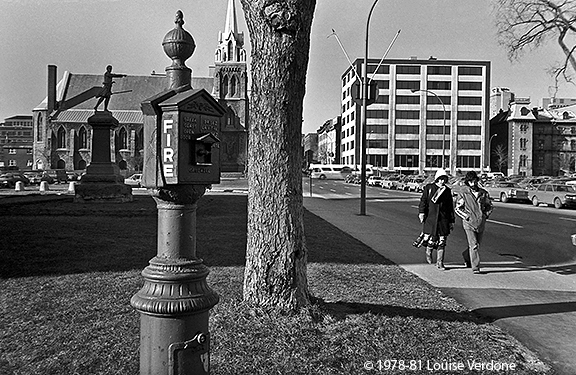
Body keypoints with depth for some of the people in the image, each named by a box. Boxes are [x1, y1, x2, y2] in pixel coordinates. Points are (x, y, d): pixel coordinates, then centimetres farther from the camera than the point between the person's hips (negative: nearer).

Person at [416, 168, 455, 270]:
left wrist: (451, 221, 14)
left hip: (443, 219, 2)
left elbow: (450, 207, 15)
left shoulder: (447, 190, 11)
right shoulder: (428, 188, 3)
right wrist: (421, 212, -10)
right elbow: (423, 201, 2)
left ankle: (440, 263, 8)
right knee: (431, 239, -2)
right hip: (430, 218, -2)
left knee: (442, 242, 0)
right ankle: (428, 252, 30)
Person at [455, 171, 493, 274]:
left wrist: (485, 215, 4)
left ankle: (466, 255, 42)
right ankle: (475, 267, -5)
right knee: (474, 245, -10)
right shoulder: (463, 193, -3)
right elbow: (457, 208, 2)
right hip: (469, 223, -4)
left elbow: (490, 206, 19)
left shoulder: (483, 193, 6)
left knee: (477, 244, 14)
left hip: (481, 223, 4)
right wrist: (467, 217, -8)